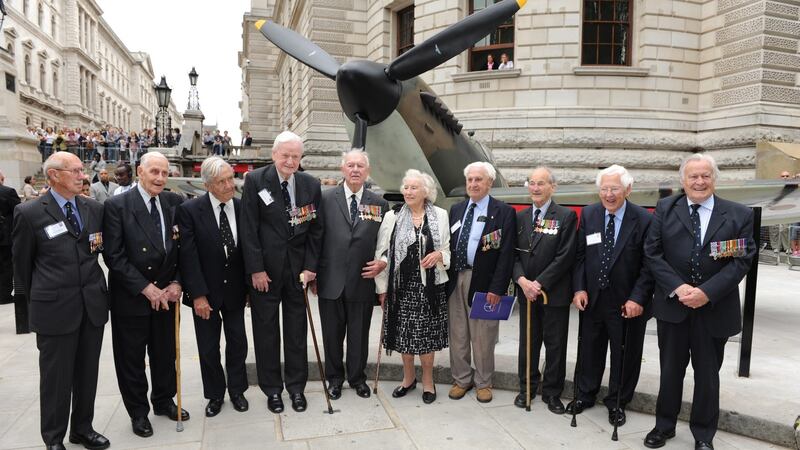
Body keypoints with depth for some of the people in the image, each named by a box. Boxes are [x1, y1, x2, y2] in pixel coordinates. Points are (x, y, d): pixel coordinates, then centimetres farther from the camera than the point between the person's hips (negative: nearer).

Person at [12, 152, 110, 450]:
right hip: (55, 308, -4)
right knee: (56, 377, 8)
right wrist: (36, 299, 9)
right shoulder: (29, 213, -7)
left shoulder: (95, 209, 4)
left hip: (93, 304, 4)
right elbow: (22, 262, 3)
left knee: (88, 373, 15)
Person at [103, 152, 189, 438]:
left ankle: (164, 401, 37)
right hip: (130, 296, -3)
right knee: (132, 357, 11)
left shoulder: (174, 202, 0)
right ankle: (138, 411, 30)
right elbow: (114, 256, -15)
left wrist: (177, 282, -8)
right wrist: (145, 288, -17)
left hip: (166, 294, 4)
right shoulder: (117, 205, -12)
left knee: (165, 352, 17)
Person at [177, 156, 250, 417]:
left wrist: (250, 286, 2)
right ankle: (215, 395, 31)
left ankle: (237, 390, 33)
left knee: (238, 343, 12)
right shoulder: (190, 210, -13)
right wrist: (198, 295, -16)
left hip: (235, 290, 2)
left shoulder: (242, 208, -5)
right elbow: (188, 256, -14)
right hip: (205, 292, -2)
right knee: (208, 348, 11)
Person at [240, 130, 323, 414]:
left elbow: (315, 230, 4)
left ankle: (296, 386, 26)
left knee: (297, 331, 11)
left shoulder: (311, 185, 1)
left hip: (298, 270, 2)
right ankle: (272, 388, 25)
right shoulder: (256, 180, -7)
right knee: (266, 331, 9)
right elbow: (249, 228, -8)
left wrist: (310, 266, -3)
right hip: (264, 271, -2)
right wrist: (256, 269, -11)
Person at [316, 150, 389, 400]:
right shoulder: (326, 198, 0)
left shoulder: (380, 203, 4)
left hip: (363, 281, 1)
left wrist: (383, 262, -5)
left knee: (359, 334, 13)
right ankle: (334, 377, 33)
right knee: (332, 334, 13)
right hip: (331, 280, -1)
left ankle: (357, 377, 33)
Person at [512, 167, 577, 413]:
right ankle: (527, 388, 30)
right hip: (526, 291, 4)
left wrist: (539, 283, -16)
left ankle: (552, 392, 23)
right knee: (527, 342, 14)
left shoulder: (566, 216, -6)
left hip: (554, 293, -4)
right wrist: (522, 280, -12)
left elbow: (565, 256, -13)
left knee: (555, 344, 8)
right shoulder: (520, 217, 7)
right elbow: (514, 254, 5)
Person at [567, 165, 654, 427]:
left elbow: (648, 265, -10)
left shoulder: (644, 220, -12)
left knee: (624, 354, 12)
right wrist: (579, 288, -5)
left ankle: (617, 402, 33)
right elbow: (580, 255, 2)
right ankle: (585, 394, 38)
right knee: (590, 349, 17)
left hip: (627, 303, -3)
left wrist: (637, 298, -16)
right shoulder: (588, 214, -2)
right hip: (592, 298, 3)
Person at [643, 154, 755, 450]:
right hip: (672, 304, 0)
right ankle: (664, 426, 31)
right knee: (670, 370, 13)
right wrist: (677, 287, -15)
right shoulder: (665, 209, 0)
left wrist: (706, 292, -18)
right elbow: (652, 253, -3)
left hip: (715, 309, 0)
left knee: (708, 375, 13)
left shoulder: (739, 215, 0)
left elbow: (742, 260, -7)